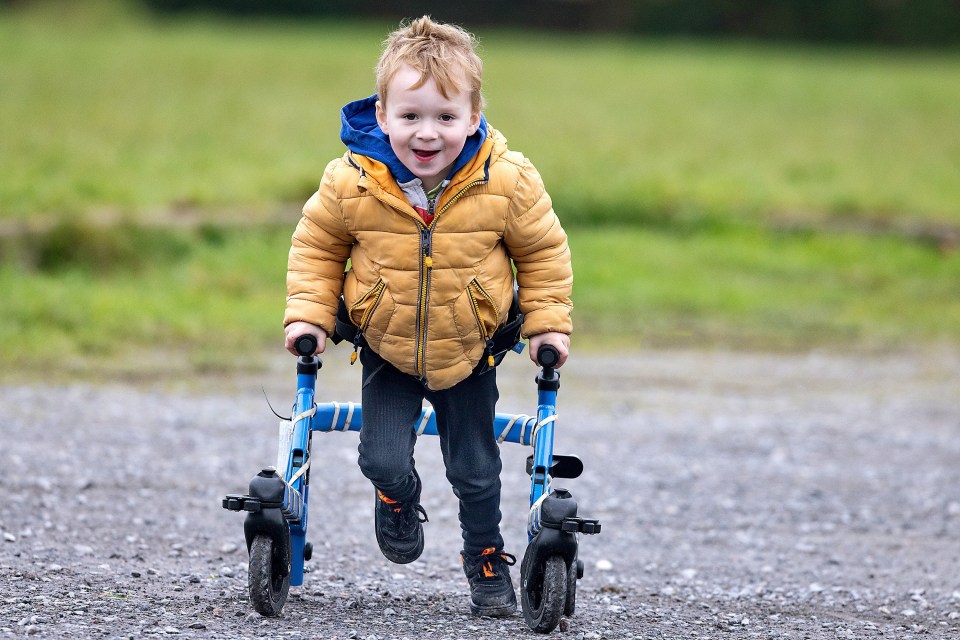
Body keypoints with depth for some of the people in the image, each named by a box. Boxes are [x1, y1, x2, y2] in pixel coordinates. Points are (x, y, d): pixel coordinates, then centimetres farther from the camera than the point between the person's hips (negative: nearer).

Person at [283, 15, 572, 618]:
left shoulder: (509, 182, -20)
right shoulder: (351, 183, -20)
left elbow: (543, 251, -3)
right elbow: (316, 245, -1)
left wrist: (548, 323, -3)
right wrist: (308, 314, -6)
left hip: (468, 352, 0)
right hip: (386, 348, 0)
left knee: (475, 470, 8)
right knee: (384, 460, -9)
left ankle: (487, 561, 33)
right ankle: (399, 502, 27)